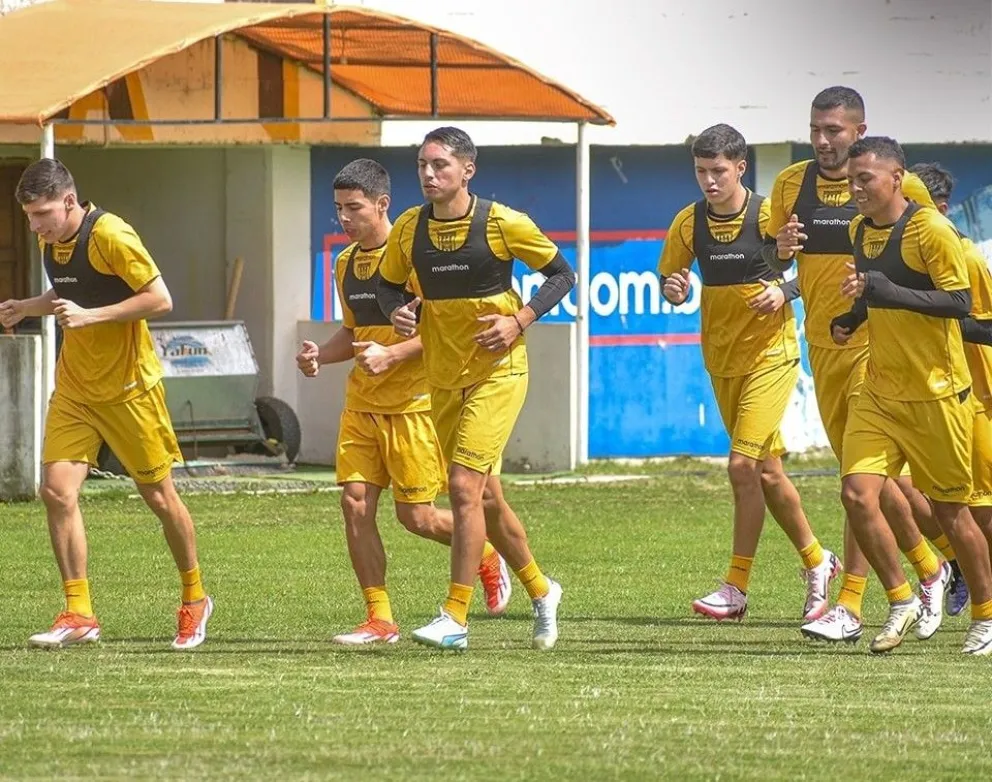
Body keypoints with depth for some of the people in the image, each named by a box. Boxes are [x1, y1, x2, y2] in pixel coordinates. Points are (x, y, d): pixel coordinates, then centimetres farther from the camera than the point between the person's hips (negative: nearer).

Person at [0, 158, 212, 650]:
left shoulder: (110, 237, -19)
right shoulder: (50, 241, 5)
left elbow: (160, 299, -20)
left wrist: (88, 315, -26)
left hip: (128, 386, -7)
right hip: (73, 388, 7)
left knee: (158, 496, 5)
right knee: (57, 490, -9)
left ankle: (194, 600, 25)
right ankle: (79, 614, -5)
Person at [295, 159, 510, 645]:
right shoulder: (346, 263, 12)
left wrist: (391, 355, -25)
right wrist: (319, 356, 6)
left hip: (412, 403, -7)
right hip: (361, 404, 7)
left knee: (416, 515, -3)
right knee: (355, 502, -4)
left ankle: (485, 556, 27)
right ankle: (379, 619, 1)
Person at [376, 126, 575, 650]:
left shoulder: (503, 224, -12)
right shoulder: (409, 229, 1)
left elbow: (562, 274, -2)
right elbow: (388, 283, 16)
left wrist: (519, 321, -15)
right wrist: (398, 312, -6)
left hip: (497, 371, -6)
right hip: (444, 378, 6)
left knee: (464, 485, -17)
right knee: (485, 497, 13)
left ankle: (455, 619, -15)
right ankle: (541, 592, 34)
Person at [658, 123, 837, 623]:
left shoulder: (768, 216, -13)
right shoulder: (689, 223, 0)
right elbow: (668, 277, 12)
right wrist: (673, 290, -10)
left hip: (769, 353, -6)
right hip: (722, 357, 6)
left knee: (743, 464, -15)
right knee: (766, 470, 12)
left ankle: (736, 587, -10)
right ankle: (816, 561, 30)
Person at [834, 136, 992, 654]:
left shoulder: (931, 230, -13)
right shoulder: (859, 231, 10)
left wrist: (891, 294, -27)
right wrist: (851, 317, 8)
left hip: (935, 393, -6)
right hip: (880, 393, 6)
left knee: (949, 510, 3)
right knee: (857, 493, -11)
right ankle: (901, 602, 6)